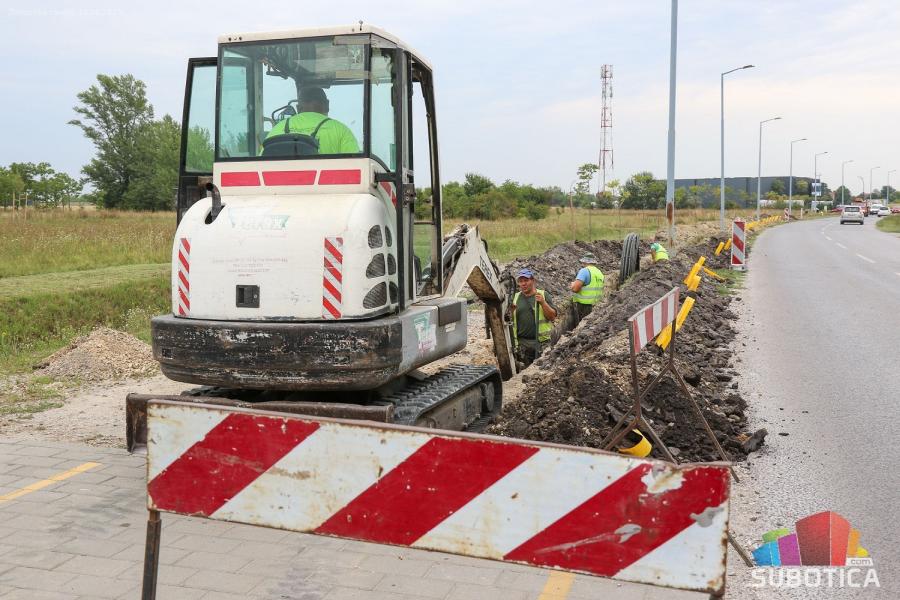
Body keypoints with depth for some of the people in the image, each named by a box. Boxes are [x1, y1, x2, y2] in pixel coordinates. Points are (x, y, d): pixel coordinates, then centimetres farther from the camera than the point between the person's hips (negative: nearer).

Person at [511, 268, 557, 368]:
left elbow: (552, 317, -3)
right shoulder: (515, 297, 12)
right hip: (522, 343, 3)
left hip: (541, 342, -3)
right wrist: (510, 311, -8)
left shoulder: (543, 295, 4)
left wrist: (543, 303, -16)